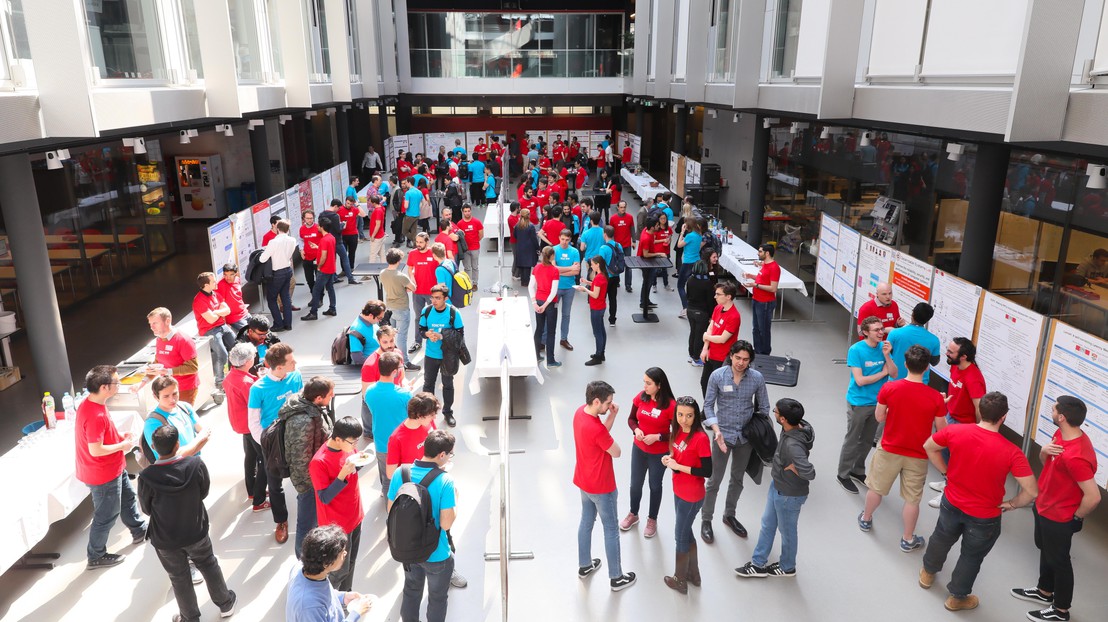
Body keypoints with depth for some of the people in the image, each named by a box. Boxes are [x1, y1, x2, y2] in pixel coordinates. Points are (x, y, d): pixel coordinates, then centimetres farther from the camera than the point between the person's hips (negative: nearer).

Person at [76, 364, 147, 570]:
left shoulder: (92, 404, -2)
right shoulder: (95, 415, -34)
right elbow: (96, 450, -31)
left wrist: (120, 436, 1)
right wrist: (122, 446, -17)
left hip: (114, 469, 10)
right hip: (103, 475, -10)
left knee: (127, 497, 27)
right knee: (106, 516, 9)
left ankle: (139, 530, 48)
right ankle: (96, 557, 27)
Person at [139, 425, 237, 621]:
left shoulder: (146, 477, -26)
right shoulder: (195, 464, -24)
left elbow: (146, 509, -8)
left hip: (165, 539, -1)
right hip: (196, 531, 1)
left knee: (179, 578, 20)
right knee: (209, 566, 25)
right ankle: (226, 604, 41)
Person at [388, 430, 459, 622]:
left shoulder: (400, 474, -13)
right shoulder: (445, 481, -27)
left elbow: (391, 511, -2)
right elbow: (446, 524, -25)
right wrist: (455, 502, -9)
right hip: (436, 554, -4)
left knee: (411, 591, 29)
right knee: (437, 598, 21)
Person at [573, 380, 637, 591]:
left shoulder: (580, 412, -8)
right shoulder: (596, 429, -34)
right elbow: (616, 452, -19)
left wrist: (613, 414, -9)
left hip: (584, 481, 9)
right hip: (601, 486, -9)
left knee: (586, 522, 24)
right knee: (611, 530, 9)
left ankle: (584, 565, 41)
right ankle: (616, 578, 24)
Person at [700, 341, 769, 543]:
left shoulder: (757, 378, -10)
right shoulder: (717, 376, -15)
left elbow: (763, 407, 2)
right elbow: (708, 405, -7)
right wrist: (717, 431, -18)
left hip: (746, 436, 3)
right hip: (723, 435, -3)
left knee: (737, 479, 20)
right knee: (715, 481, 6)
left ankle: (729, 515, 41)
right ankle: (706, 520, 25)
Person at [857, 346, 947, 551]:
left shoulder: (889, 388, -18)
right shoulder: (935, 397, -19)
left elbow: (879, 417, -6)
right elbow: (942, 429, -7)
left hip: (889, 450, 1)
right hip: (917, 456, -1)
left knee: (876, 488, 22)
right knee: (912, 499, 15)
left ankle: (866, 519, 43)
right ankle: (908, 539, 29)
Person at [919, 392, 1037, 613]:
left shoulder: (955, 431, -20)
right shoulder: (1011, 452, -27)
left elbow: (929, 447, -2)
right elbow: (1031, 492, -24)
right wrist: (1010, 504, -6)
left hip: (952, 503, 3)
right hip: (984, 517, -2)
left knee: (941, 539, 31)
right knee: (972, 556, 23)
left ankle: (928, 573, 55)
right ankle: (957, 597, 43)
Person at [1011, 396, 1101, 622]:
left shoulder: (1075, 457, -37)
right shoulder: (1061, 434, -7)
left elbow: (1093, 497, -33)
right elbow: (1045, 461, 8)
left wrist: (1075, 518, -15)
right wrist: (1045, 450, -16)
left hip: (1058, 517, -9)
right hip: (1044, 507, 9)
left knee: (1058, 560, 11)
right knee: (1045, 550, 27)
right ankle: (1044, 592, 49)